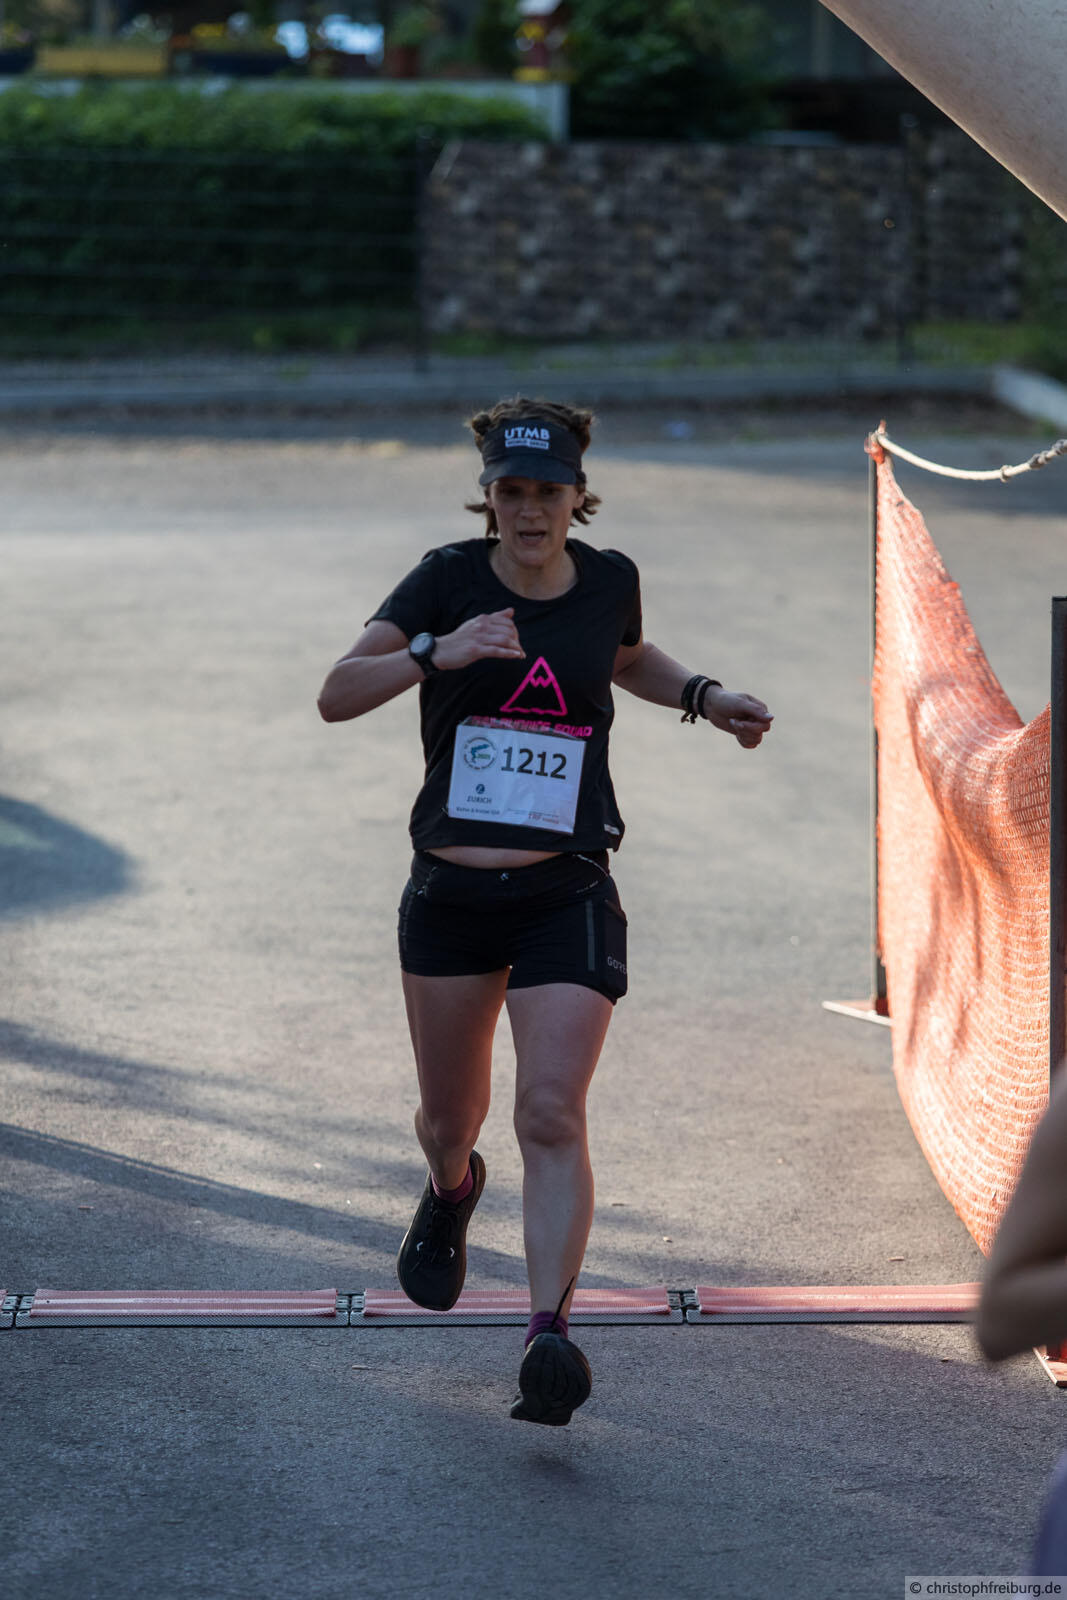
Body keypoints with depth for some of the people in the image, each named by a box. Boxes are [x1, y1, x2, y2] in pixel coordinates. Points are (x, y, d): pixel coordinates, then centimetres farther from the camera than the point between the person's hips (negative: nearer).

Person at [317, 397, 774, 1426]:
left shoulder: (609, 581, 3)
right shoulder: (448, 580, -4)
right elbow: (336, 697, -15)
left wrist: (704, 698, 11)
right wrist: (436, 652, -30)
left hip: (568, 896, -1)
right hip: (449, 895, 1)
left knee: (552, 1116, -17)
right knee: (450, 1119, 17)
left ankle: (549, 1335, -21)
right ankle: (451, 1192, 52)